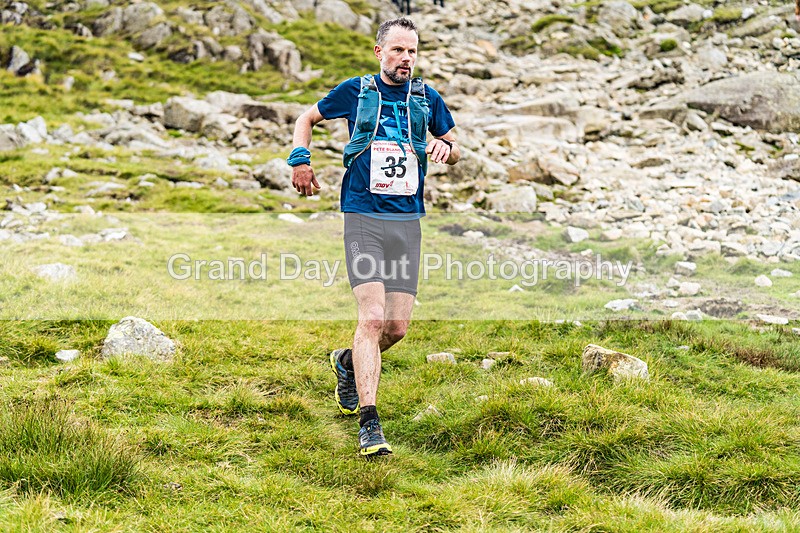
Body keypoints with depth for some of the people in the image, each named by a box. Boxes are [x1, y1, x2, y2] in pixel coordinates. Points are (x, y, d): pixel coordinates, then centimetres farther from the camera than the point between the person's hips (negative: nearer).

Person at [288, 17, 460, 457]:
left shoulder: (427, 98, 10)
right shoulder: (355, 91, 3)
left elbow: (453, 151, 21)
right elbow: (307, 118, 17)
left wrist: (444, 147, -3)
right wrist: (300, 159, 0)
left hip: (408, 222, 4)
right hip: (364, 219, -3)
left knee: (397, 327, 3)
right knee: (372, 318, -16)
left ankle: (347, 363, 35)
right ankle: (368, 424, -13)